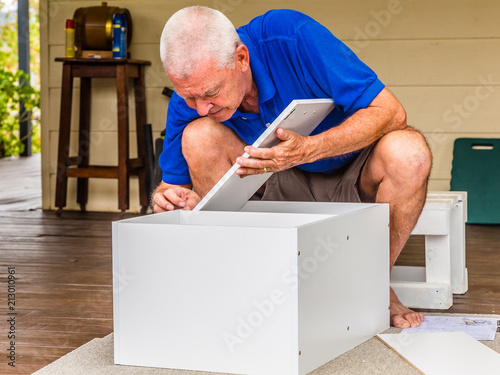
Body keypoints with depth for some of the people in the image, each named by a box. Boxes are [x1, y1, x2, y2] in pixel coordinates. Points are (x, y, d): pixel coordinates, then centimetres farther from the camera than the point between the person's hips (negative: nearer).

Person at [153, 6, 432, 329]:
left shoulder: (290, 36, -31)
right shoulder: (189, 100, -19)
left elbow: (390, 112, -30)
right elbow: (175, 180, -7)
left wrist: (307, 149, -44)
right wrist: (168, 199, -33)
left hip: (354, 171, -2)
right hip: (286, 183, 2)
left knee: (408, 151, -37)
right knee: (198, 136, -24)